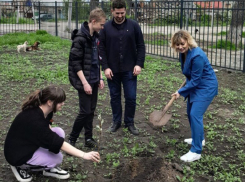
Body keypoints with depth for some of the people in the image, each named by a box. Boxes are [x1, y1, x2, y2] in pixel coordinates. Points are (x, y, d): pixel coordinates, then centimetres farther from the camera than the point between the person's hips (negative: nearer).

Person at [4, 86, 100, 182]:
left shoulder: (46, 110, -8)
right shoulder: (34, 119, -35)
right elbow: (57, 142, -33)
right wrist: (84, 155, -33)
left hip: (32, 143, 9)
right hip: (18, 154, -8)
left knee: (59, 132, -7)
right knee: (57, 158, -17)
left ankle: (50, 168, 6)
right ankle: (21, 167, 1)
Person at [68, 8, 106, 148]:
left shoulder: (95, 36, 8)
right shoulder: (80, 37, -17)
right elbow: (76, 63, -19)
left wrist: (100, 77, 14)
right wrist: (85, 83, -20)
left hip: (94, 80, 8)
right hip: (84, 81, -8)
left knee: (91, 110, 11)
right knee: (85, 111, -5)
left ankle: (89, 138, 21)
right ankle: (72, 140, 9)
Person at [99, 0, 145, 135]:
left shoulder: (133, 26, -2)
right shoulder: (106, 27, -1)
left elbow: (141, 46, 1)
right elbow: (101, 48, 0)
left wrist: (139, 64, -8)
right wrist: (105, 67, -7)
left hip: (129, 70, -1)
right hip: (112, 70, 1)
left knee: (131, 97, 3)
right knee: (115, 97, 11)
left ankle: (129, 123, 19)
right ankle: (116, 121, 25)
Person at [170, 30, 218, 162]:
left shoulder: (196, 56, -30)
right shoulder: (183, 53, -4)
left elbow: (195, 80, -25)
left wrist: (181, 92, -18)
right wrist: (187, 81, 25)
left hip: (206, 87, -9)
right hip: (195, 85, 9)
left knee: (195, 115, -14)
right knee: (191, 113, 17)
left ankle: (196, 151, -9)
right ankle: (199, 139, 38)